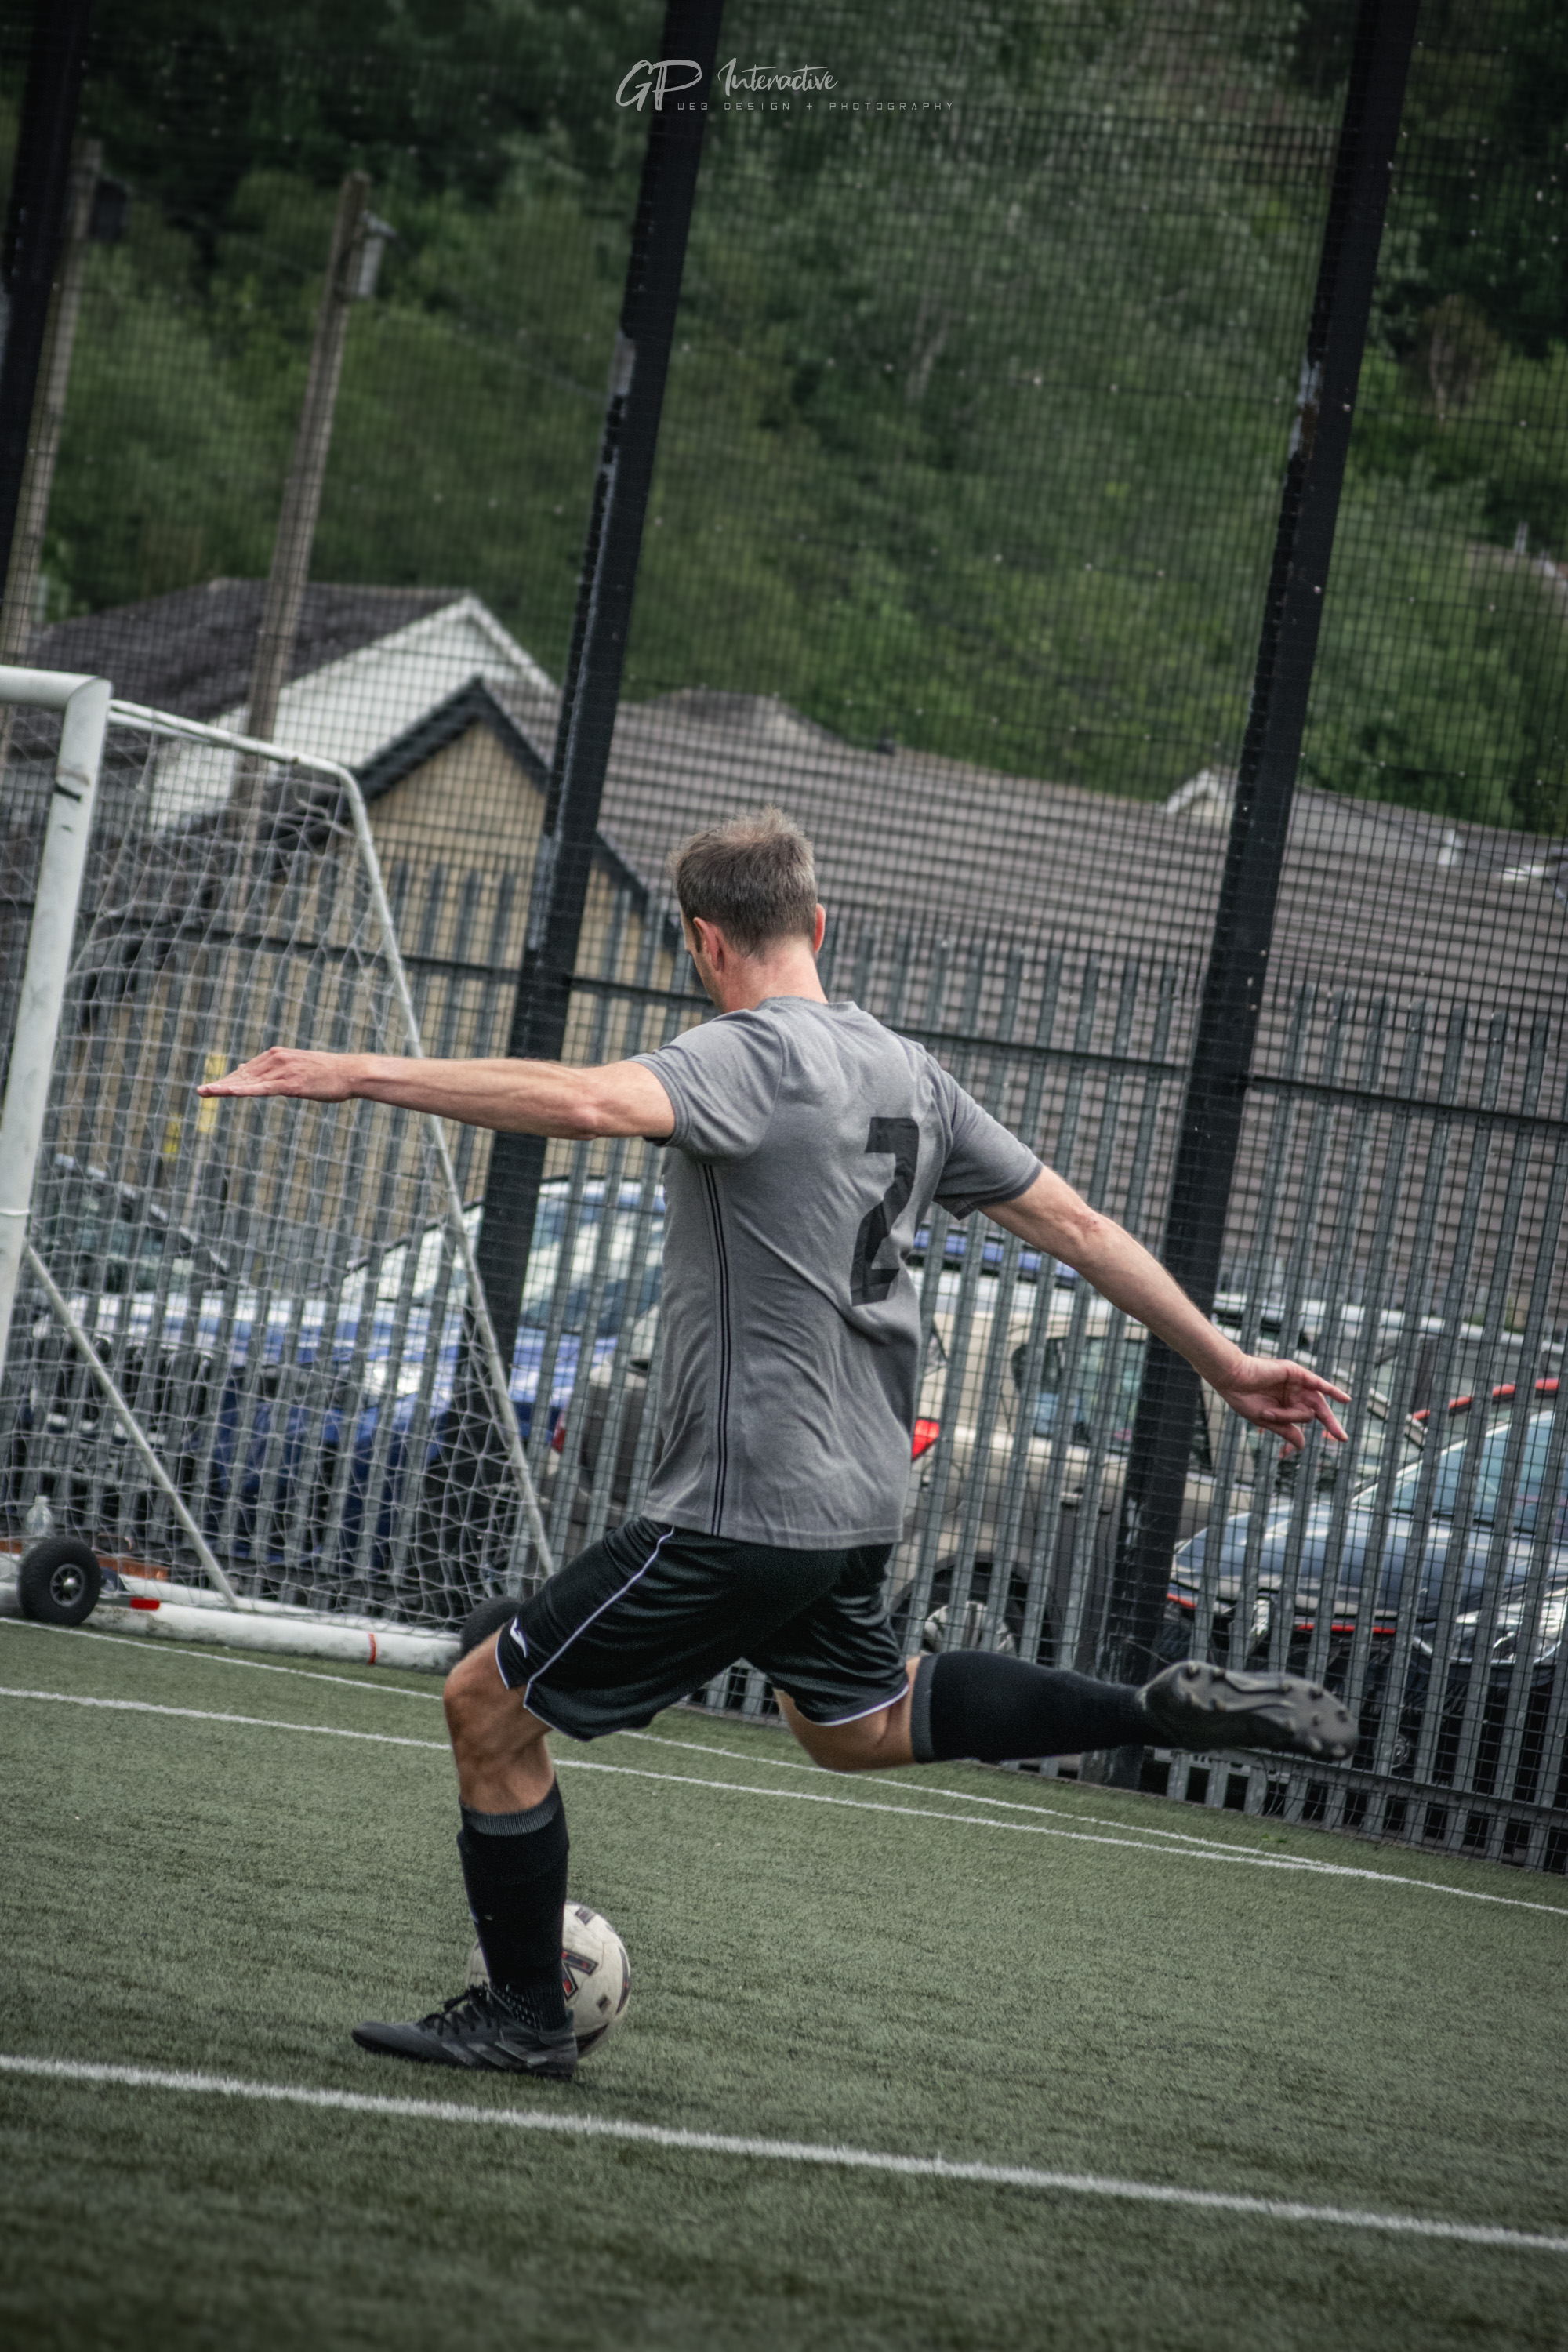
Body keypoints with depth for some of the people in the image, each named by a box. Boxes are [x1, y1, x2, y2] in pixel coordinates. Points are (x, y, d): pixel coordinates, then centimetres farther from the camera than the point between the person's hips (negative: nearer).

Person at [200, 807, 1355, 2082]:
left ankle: (522, 2016, 11)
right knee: (857, 1725, 32)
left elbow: (589, 1101, -35)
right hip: (854, 1500, 9)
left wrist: (358, 1072, -36)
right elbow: (1076, 1223, 13)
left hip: (743, 1507, -9)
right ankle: (1166, 1711, 22)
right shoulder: (909, 1071, 10)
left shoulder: (749, 1056, -16)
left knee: (489, 1704, 3)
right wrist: (1224, 1360, 21)